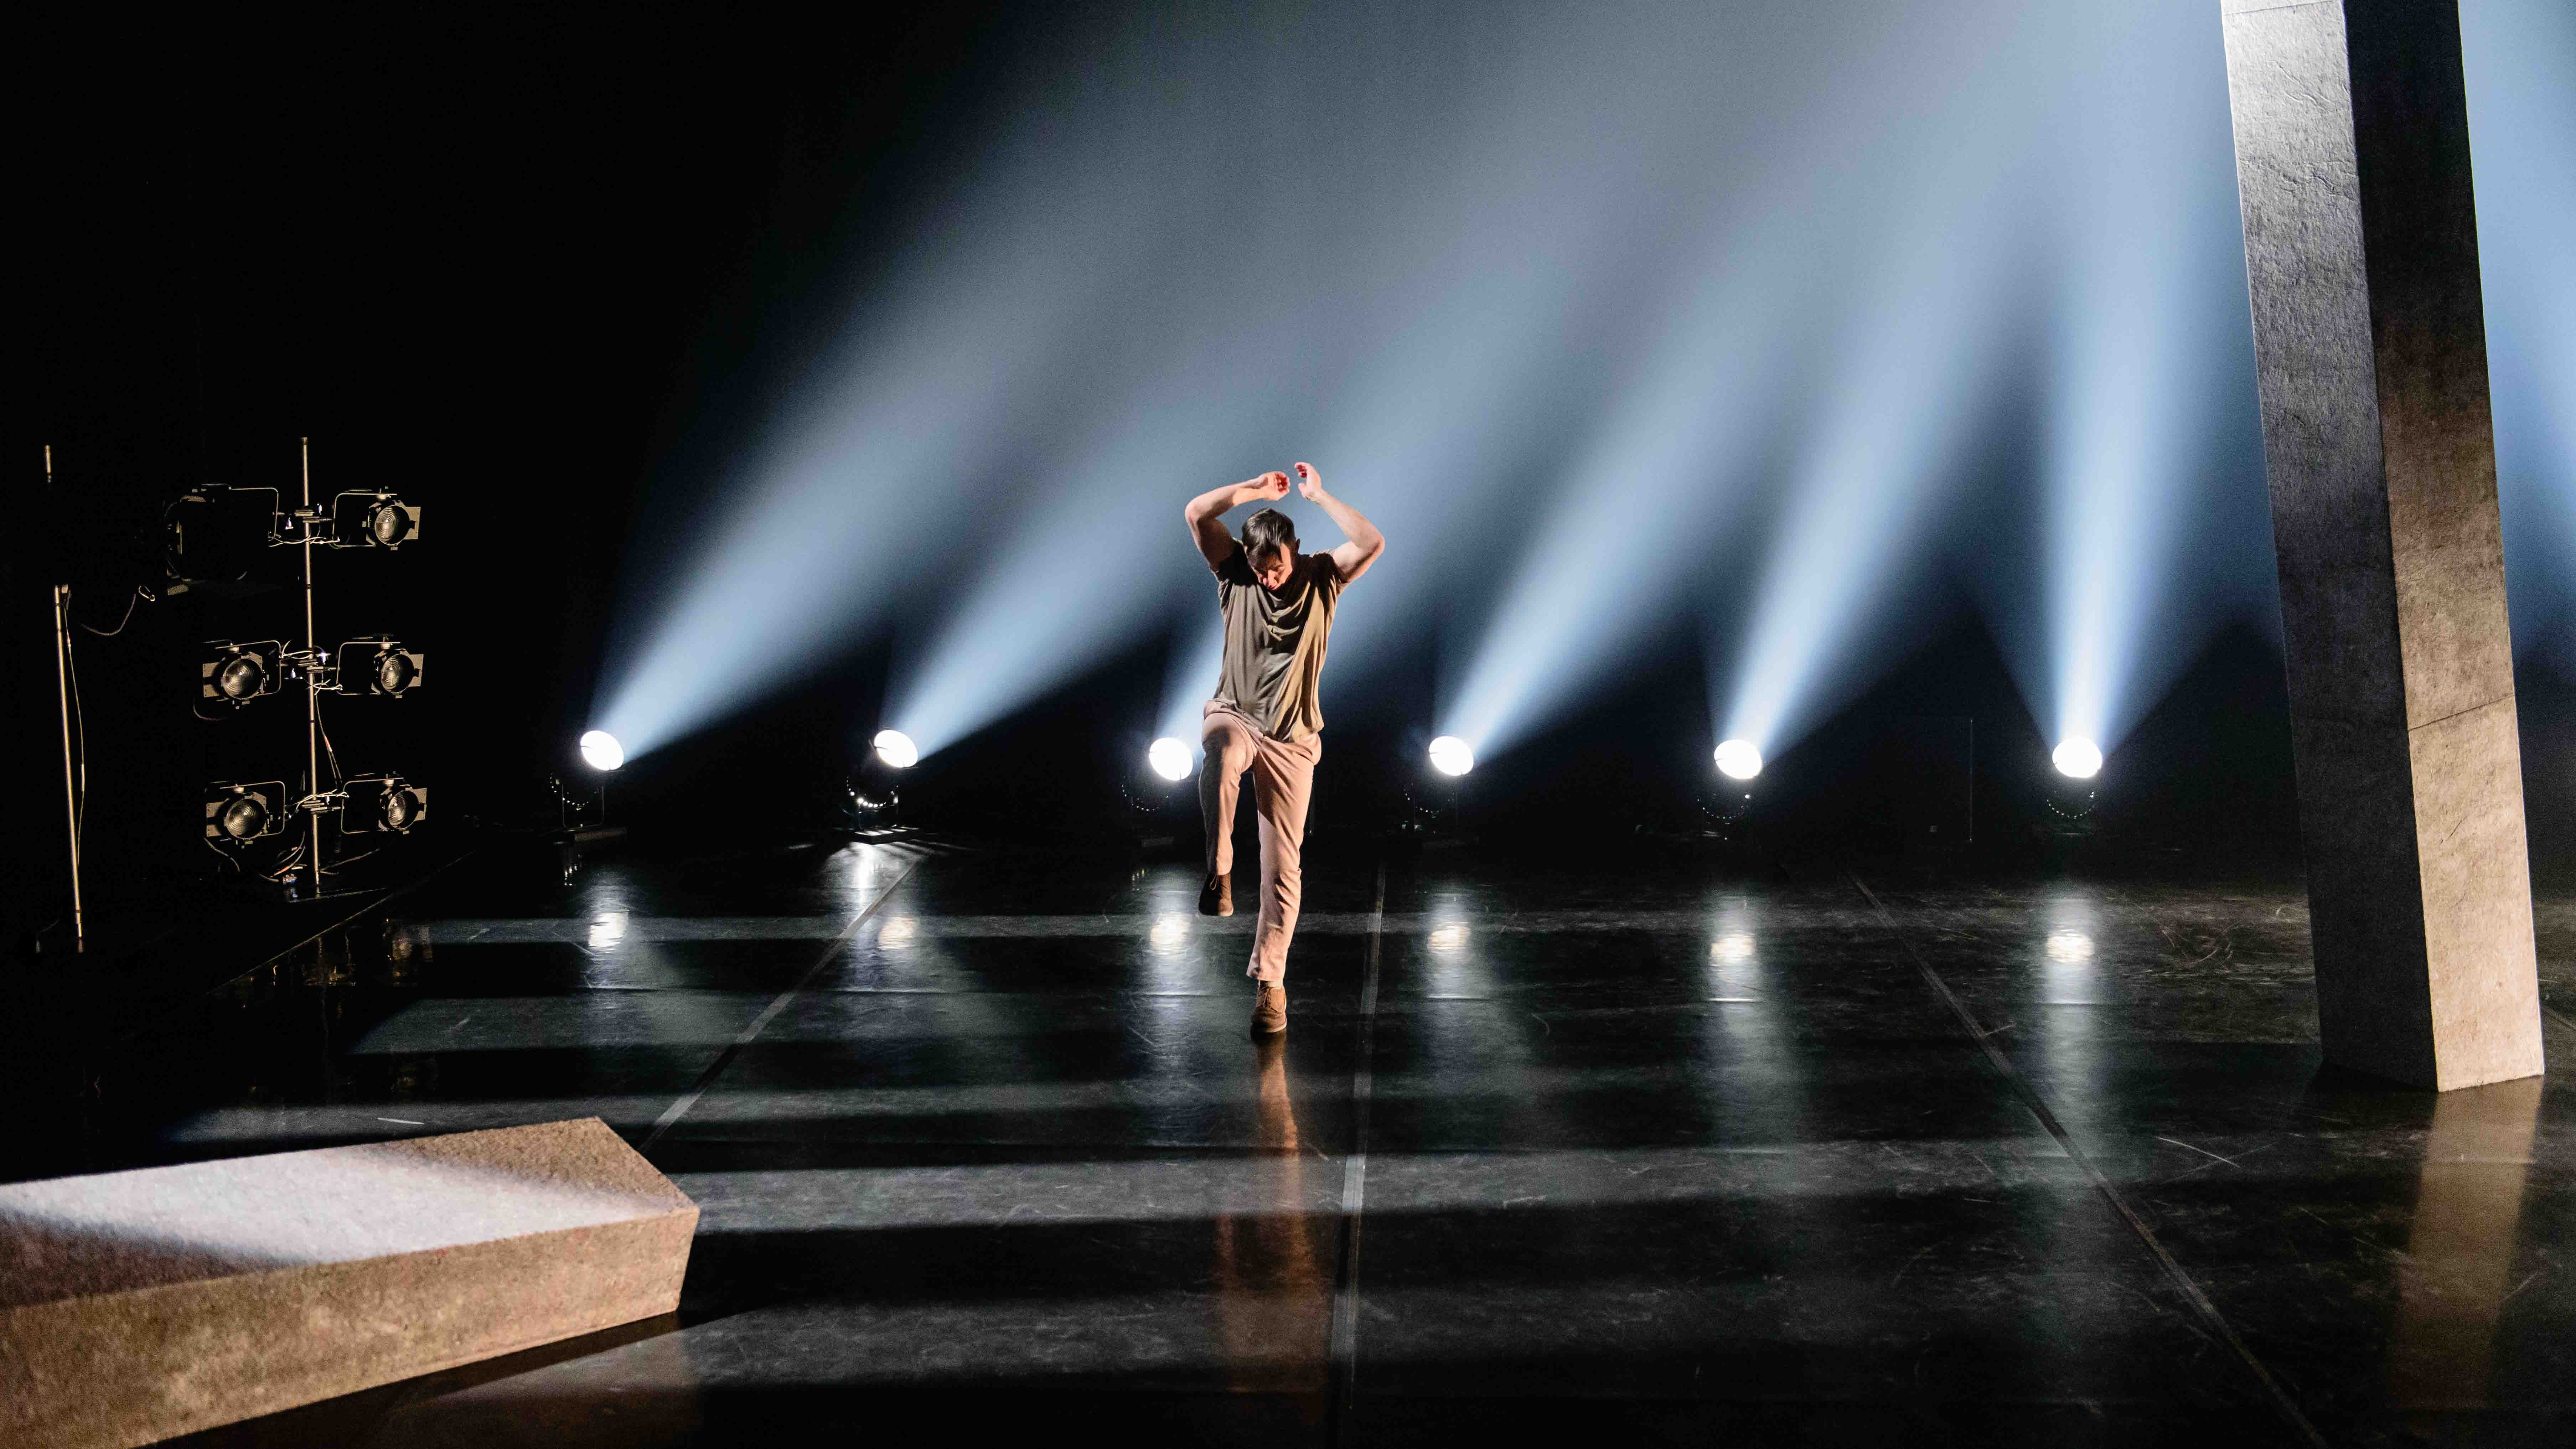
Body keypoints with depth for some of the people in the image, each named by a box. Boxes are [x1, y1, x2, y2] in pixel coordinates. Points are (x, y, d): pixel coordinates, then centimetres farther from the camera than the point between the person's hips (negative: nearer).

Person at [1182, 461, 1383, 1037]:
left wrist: (1318, 495, -11)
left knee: (1282, 864, -1)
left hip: (1293, 739, 1)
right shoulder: (1234, 572, 2)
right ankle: (1217, 873, -32)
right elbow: (1196, 513, -10)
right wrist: (1258, 489, -7)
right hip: (1234, 715, -1)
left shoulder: (1321, 578, 1)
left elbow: (1373, 543, -16)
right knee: (1221, 753, -41)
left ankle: (1269, 978, 9)